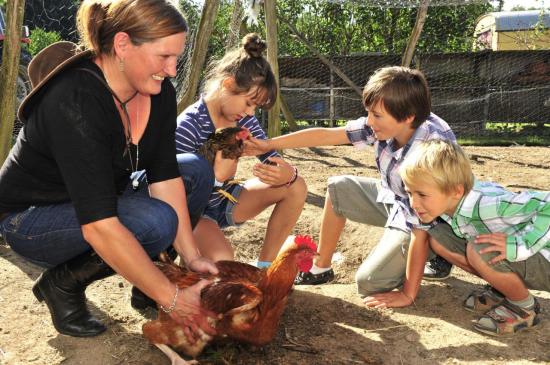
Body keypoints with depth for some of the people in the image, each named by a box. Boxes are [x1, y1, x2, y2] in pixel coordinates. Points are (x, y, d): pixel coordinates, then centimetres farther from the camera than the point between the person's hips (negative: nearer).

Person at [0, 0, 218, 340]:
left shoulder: (159, 92, -11)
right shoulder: (75, 101, -33)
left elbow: (165, 177, -11)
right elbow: (99, 226, -38)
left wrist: (192, 257, -18)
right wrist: (173, 299, -36)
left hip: (102, 202, 7)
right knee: (156, 222, -30)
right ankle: (63, 283, -6)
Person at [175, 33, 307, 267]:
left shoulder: (244, 120, -7)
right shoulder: (188, 125, -26)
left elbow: (273, 160, -6)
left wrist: (288, 174, -30)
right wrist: (218, 175, -41)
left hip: (225, 203, 7)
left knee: (296, 187, -9)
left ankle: (264, 266, 1)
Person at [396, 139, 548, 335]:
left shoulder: (485, 205, -37)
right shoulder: (443, 202, -13)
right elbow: (419, 239, -5)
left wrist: (516, 245, -38)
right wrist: (407, 293, -5)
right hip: (509, 259, 7)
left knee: (478, 250, -33)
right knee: (437, 240, -5)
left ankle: (525, 307, -5)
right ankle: (502, 289, 9)